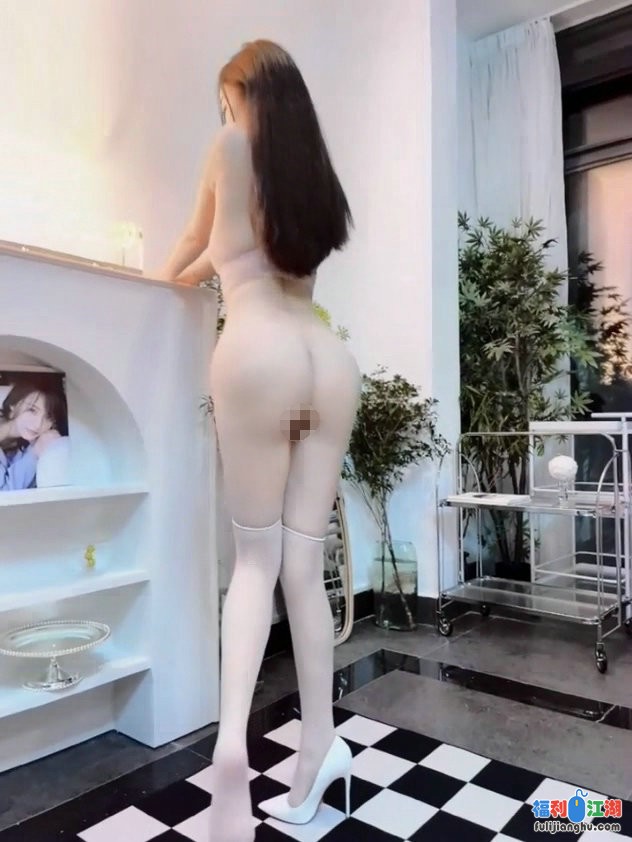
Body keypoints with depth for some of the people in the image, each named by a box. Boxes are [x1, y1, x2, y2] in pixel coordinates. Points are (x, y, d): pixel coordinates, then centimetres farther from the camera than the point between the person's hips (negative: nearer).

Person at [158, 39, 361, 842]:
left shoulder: (231, 145, 13)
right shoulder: (314, 176, 27)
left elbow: (193, 246, 26)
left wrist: (165, 278, 48)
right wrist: (199, 272, 54)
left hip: (260, 353, -4)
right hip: (329, 360, 5)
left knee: (256, 555, 3)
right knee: (303, 562, 6)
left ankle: (231, 739, -10)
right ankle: (318, 750, 10)